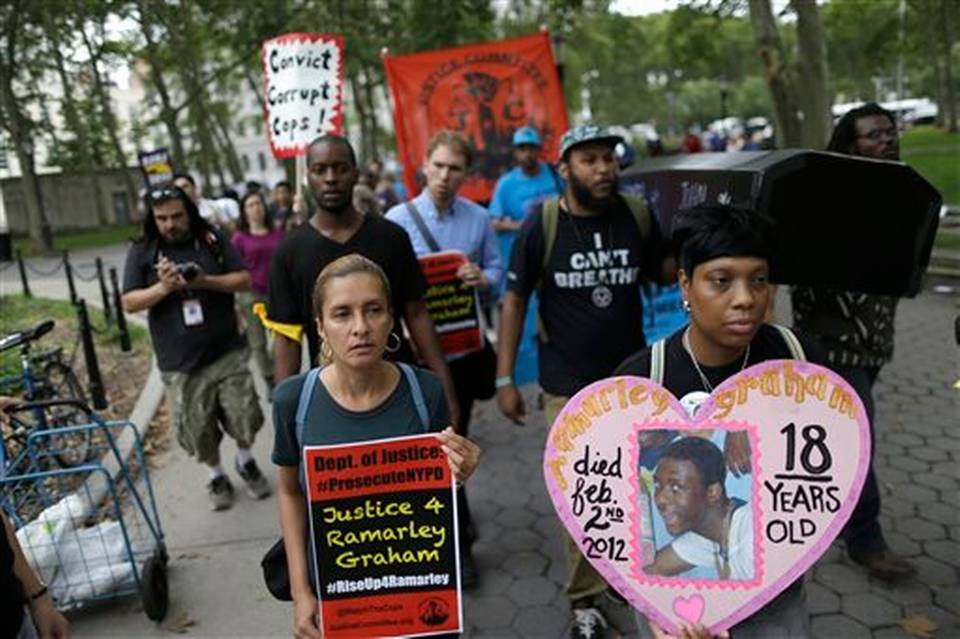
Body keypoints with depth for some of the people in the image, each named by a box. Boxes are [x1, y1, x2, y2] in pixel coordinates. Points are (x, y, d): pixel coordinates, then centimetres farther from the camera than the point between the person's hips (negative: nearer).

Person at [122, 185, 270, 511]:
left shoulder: (212, 239, 1)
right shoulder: (142, 251, 1)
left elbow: (244, 279, -3)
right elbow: (129, 302, -3)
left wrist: (205, 281, -19)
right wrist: (164, 288, -20)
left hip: (227, 352, 0)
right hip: (180, 362, 0)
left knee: (244, 416, 4)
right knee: (198, 429, 9)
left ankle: (245, 461, 33)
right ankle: (217, 476, 32)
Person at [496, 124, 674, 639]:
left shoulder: (639, 216, -6)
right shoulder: (541, 224, -12)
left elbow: (665, 272, 10)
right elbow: (515, 300, -6)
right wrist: (504, 378, -9)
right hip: (569, 385, -2)